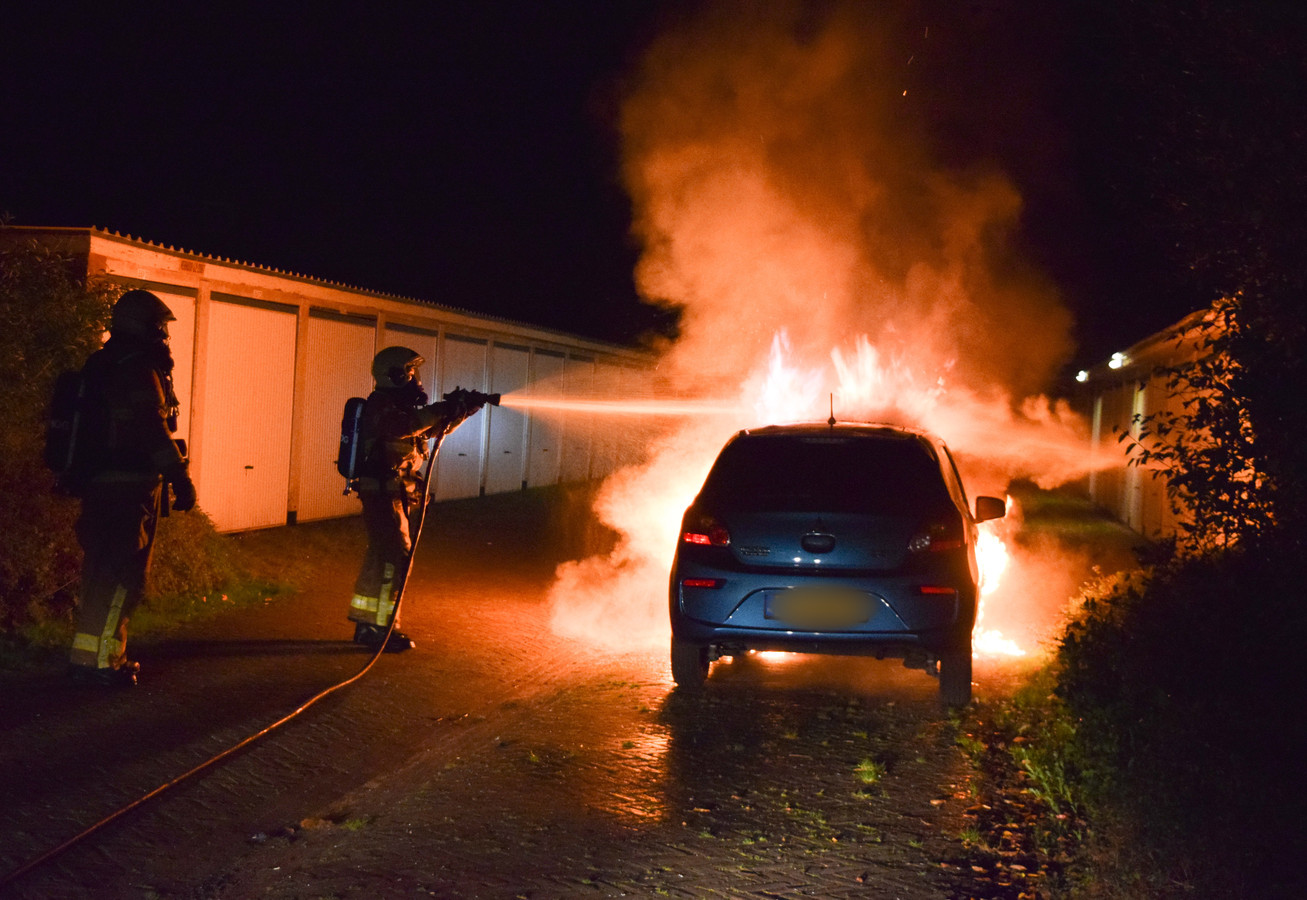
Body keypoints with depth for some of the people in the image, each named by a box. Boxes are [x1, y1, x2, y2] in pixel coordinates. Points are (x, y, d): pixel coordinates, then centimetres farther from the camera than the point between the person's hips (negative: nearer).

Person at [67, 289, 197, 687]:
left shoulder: (101, 368, 16)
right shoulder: (138, 371, -15)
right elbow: (152, 430, -22)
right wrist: (179, 477, -21)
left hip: (99, 484, 10)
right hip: (129, 487, -10)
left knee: (102, 569, 16)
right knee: (123, 575, -6)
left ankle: (90, 653, 22)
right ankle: (100, 659, -6)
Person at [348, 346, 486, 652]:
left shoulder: (401, 405, 17)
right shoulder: (380, 405, -14)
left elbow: (437, 428, 21)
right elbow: (402, 426, -35)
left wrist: (462, 409, 5)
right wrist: (444, 408, -33)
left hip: (395, 494, 10)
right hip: (383, 492, -10)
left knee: (379, 557, 13)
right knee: (395, 558, -10)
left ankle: (366, 626, 21)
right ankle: (382, 629, -7)